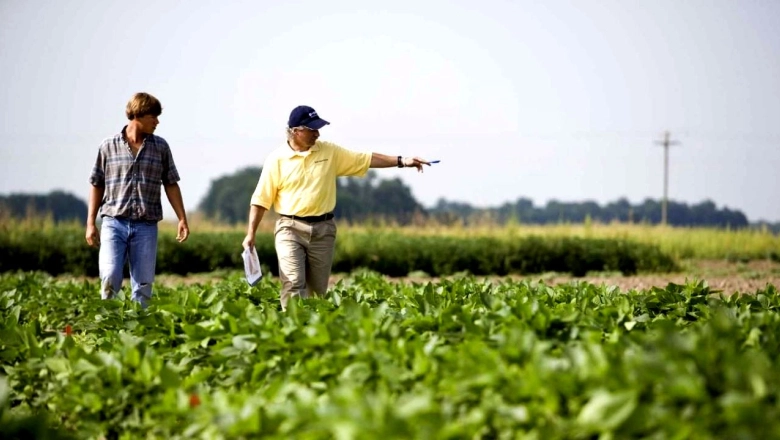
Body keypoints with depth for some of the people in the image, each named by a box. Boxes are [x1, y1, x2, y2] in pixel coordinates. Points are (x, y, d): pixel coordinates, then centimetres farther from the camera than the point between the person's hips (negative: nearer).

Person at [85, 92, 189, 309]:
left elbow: (171, 185, 12)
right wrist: (90, 223, 6)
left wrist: (182, 219, 5)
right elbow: (97, 185, 9)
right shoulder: (109, 146, 4)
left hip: (146, 225, 2)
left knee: (144, 284, 1)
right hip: (114, 222, -2)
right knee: (110, 278, -14)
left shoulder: (161, 147, 8)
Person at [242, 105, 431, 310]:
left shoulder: (330, 152, 5)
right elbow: (261, 199, -1)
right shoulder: (276, 159, -4)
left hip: (323, 229, 3)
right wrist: (251, 234, -4)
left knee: (318, 289, 8)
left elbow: (366, 159, 7)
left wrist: (401, 161, 0)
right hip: (290, 228, -3)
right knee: (293, 283, -16)